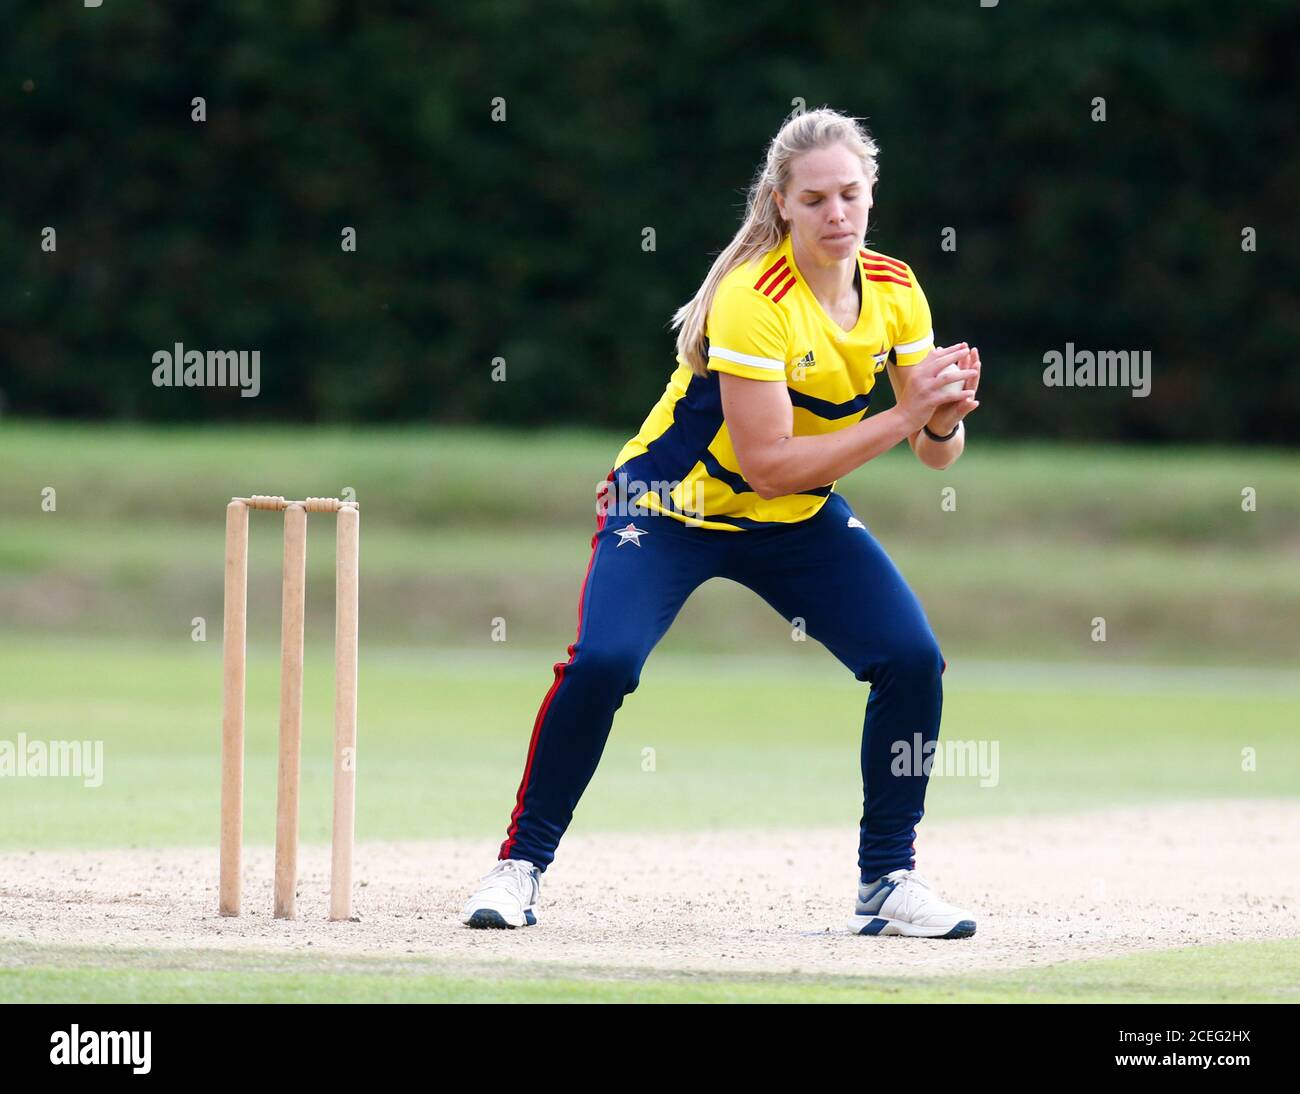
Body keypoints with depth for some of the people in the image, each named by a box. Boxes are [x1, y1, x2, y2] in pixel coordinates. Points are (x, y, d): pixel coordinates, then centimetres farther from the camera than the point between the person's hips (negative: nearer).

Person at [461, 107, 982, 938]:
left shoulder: (894, 291, -8)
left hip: (801, 522, 5)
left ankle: (889, 881, 1)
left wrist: (944, 419, -30)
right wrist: (902, 417, -35)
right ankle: (523, 863, -9)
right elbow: (769, 464, -31)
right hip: (673, 505, -5)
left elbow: (935, 454, -6)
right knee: (602, 662, -27)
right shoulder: (752, 297, -27)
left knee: (913, 658, -14)